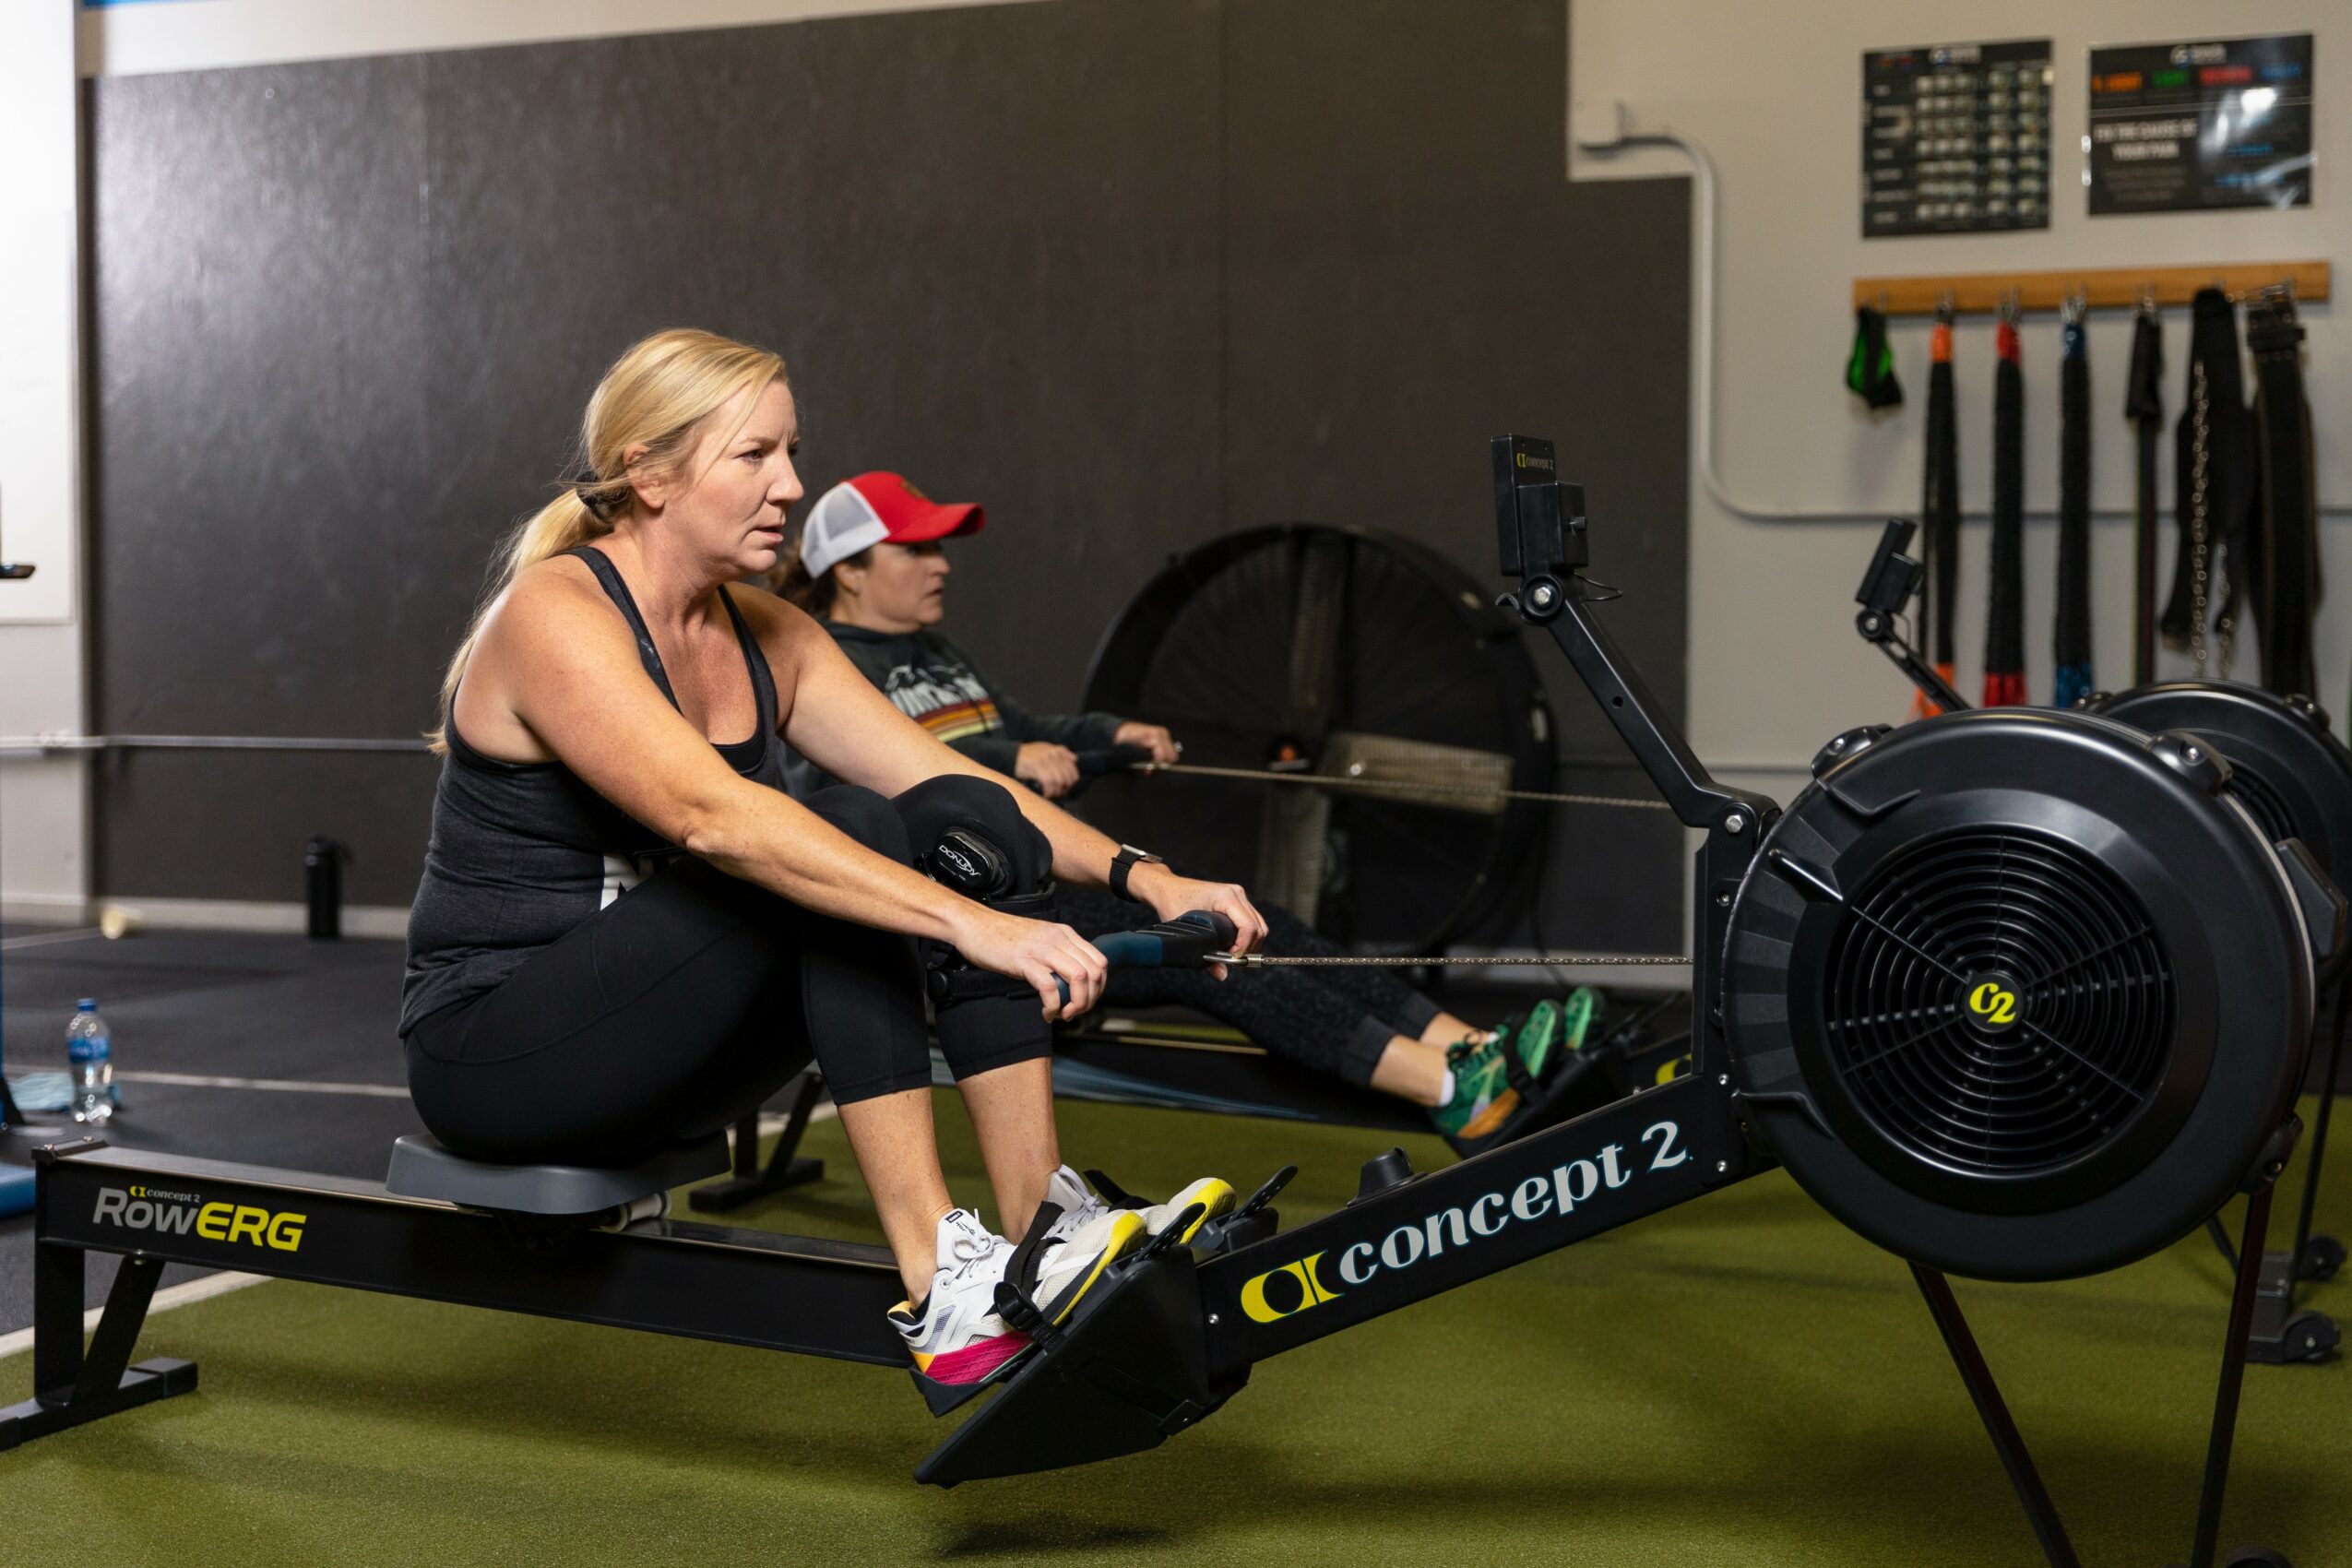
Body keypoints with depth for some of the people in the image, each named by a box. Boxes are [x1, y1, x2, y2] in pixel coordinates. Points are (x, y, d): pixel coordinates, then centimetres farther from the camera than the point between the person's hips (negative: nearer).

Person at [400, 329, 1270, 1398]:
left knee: (967, 825, -13)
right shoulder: (553, 618, -20)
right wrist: (968, 924, -44)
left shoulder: (765, 637, 5)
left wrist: (1142, 879, -16)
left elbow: (946, 778, -2)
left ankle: (1043, 1229, -18)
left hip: (662, 1052, 7)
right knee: (843, 841, -28)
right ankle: (939, 1284, -30)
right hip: (496, 1049, -7)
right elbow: (714, 817, -36)